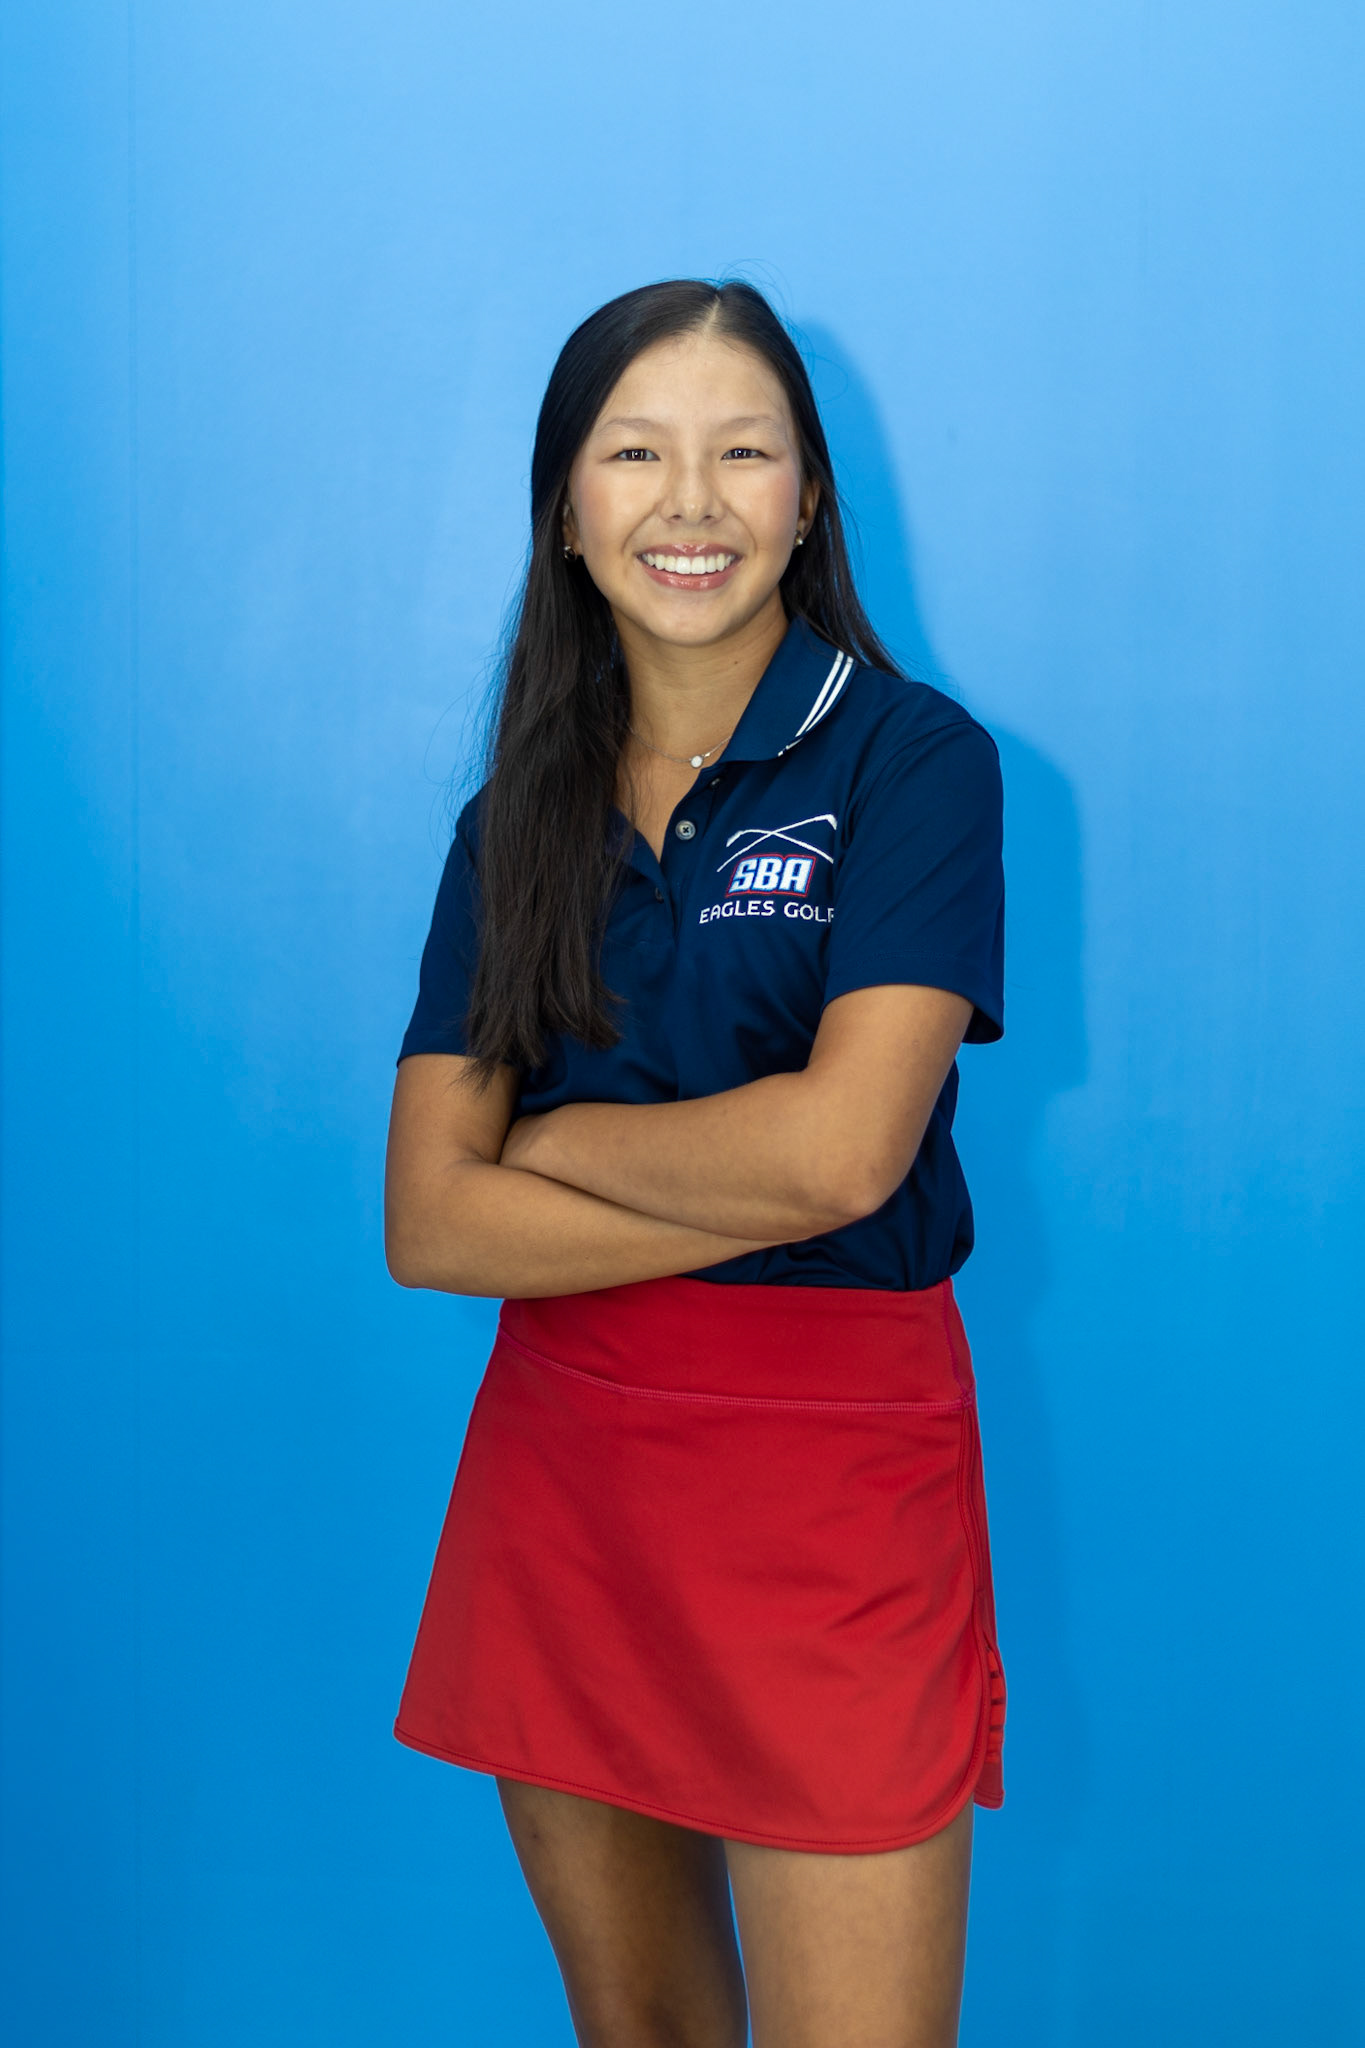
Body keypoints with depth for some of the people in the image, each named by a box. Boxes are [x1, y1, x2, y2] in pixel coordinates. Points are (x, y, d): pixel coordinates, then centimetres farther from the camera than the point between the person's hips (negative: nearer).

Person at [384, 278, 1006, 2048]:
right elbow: (429, 1224, -3)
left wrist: (544, 1135, -4)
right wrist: (749, 1195, -14)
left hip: (835, 1471, -4)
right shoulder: (518, 824, 7)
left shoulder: (912, 757, -5)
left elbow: (843, 1147, -18)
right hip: (558, 1465, 4)